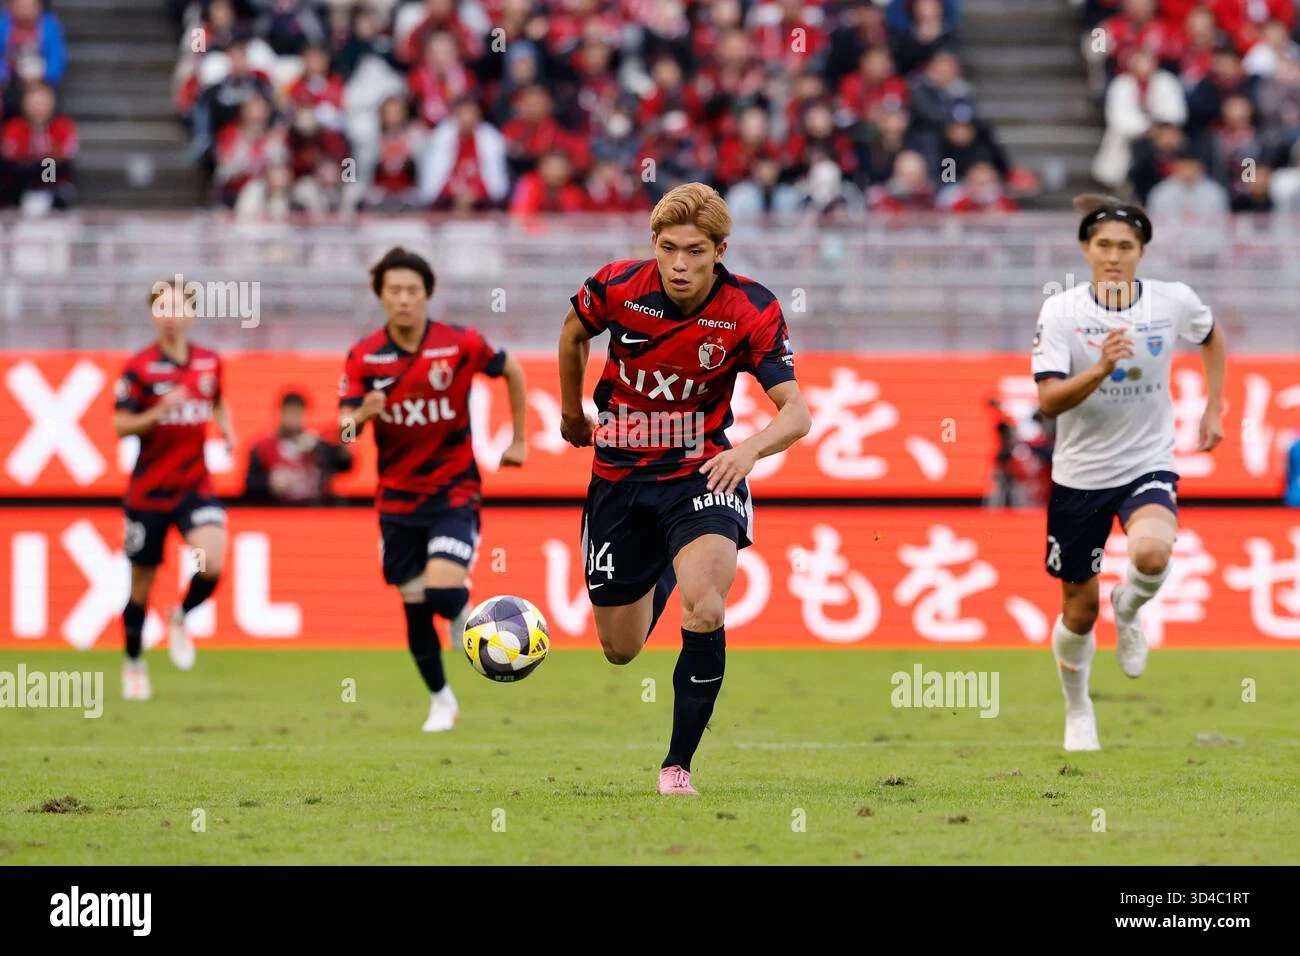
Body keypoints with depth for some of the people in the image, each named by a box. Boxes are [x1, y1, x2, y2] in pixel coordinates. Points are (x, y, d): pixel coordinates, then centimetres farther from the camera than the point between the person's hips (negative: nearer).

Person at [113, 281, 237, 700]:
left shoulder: (209, 362, 4)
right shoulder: (139, 367, -8)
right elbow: (121, 426, -10)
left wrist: (227, 429, 6)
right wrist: (160, 411, -25)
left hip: (195, 487, 2)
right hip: (148, 490, -2)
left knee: (210, 564, -21)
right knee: (141, 583, 7)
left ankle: (180, 618, 12)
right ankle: (134, 665, 28)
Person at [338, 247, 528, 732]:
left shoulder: (461, 344, -11)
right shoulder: (364, 356, -7)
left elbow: (512, 371, 8)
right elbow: (344, 430, -10)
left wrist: (518, 441, 10)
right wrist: (361, 415, -34)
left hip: (454, 492, -2)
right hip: (398, 498, 2)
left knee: (443, 591, -21)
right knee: (414, 607, 5)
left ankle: (461, 612, 18)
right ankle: (441, 699, 27)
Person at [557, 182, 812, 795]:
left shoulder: (752, 312, -18)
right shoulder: (616, 287, -14)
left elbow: (796, 412, -24)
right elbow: (573, 333, 10)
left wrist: (751, 448, -44)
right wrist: (572, 414, 21)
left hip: (700, 472, -2)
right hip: (619, 474, 2)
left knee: (704, 612, -29)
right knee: (620, 650, 10)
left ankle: (678, 765, -15)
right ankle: (659, 580, 48)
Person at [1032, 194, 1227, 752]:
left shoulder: (1174, 302, -6)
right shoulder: (1060, 312, -11)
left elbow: (1211, 337, 18)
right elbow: (1049, 401, -20)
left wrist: (1213, 410, 13)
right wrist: (1102, 367, -35)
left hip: (1148, 465, 0)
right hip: (1079, 475, 0)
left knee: (1152, 554, -33)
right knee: (1080, 610, 8)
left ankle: (1129, 609, 4)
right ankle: (1078, 714, 35)